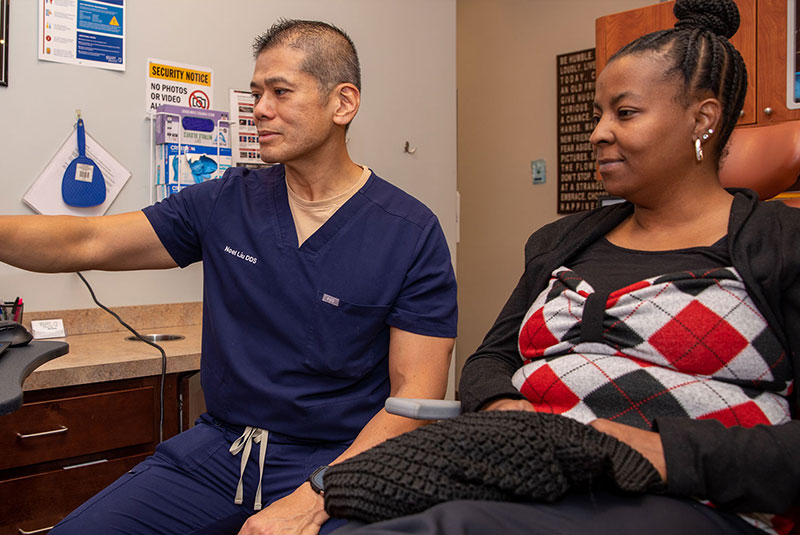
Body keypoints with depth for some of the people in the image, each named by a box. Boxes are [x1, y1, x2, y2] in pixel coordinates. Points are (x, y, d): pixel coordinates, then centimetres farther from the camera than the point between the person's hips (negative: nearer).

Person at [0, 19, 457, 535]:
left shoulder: (413, 234, -8)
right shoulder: (225, 203, 4)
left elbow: (415, 393, -12)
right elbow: (85, 243, 5)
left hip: (338, 460, -3)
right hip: (220, 444, 4)